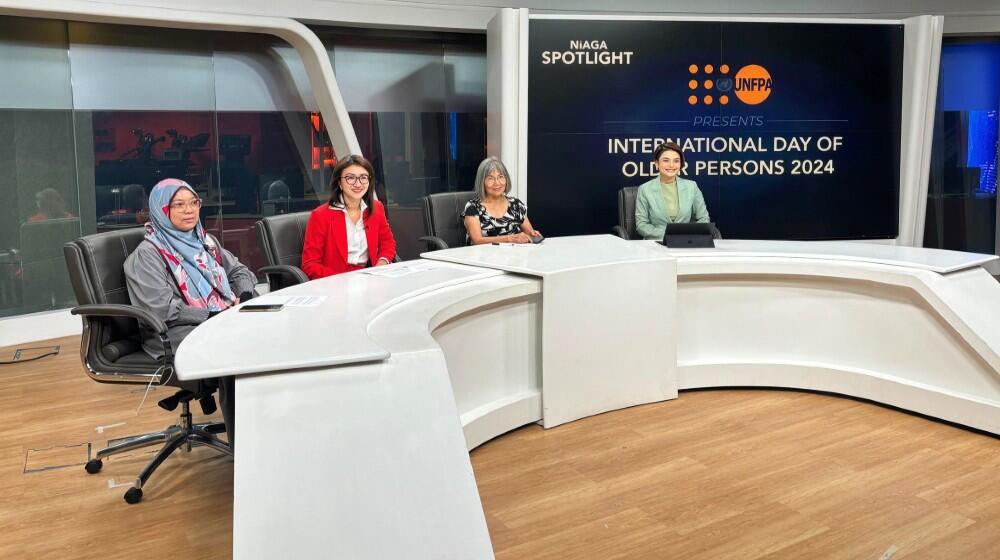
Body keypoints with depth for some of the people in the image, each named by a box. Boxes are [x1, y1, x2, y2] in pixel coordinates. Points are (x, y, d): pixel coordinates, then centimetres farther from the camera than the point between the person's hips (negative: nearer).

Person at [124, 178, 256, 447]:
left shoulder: (205, 241, 21)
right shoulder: (147, 254, -1)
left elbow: (239, 271, 26)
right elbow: (163, 309, -11)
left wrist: (244, 297, 4)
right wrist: (212, 316, -16)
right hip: (176, 333, -6)